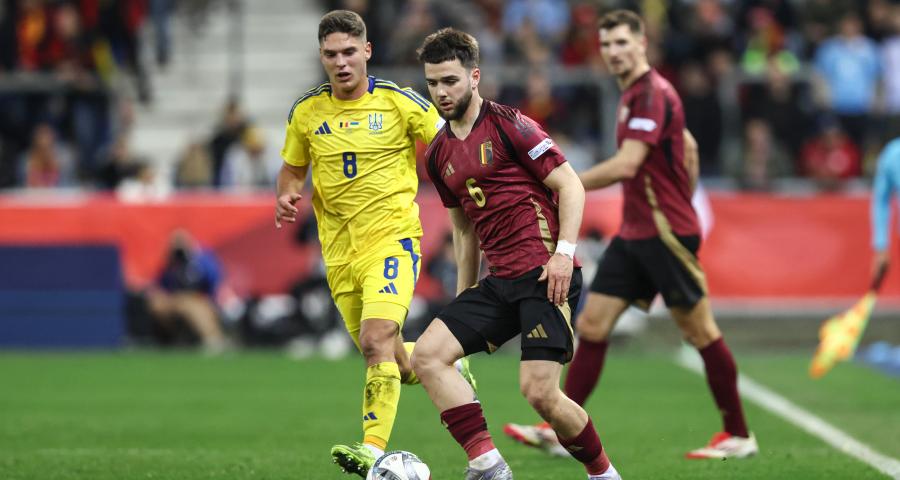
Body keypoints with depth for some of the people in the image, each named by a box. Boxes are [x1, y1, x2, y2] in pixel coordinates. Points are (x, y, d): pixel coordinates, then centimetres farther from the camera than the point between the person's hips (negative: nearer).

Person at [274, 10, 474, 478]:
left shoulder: (399, 102, -6)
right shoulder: (306, 112, 4)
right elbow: (292, 168, 18)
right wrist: (286, 196, -4)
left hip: (392, 237, -4)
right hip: (339, 249, 4)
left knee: (376, 339, -25)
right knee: (387, 358, 11)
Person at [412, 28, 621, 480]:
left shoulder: (509, 125, -6)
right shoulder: (439, 154, 15)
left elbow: (570, 185, -6)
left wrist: (564, 253, -17)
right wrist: (464, 299, 23)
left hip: (545, 276, -8)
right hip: (500, 281, 8)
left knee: (539, 392, -15)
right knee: (427, 355, -9)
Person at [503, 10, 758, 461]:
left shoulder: (652, 93, -16)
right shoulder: (634, 93, 15)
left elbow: (626, 165, -25)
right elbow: (688, 145, 26)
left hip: (666, 233, -9)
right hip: (634, 234, 9)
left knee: (700, 331, -1)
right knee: (591, 325, 2)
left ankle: (738, 435, 9)